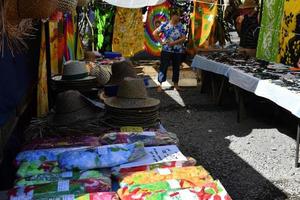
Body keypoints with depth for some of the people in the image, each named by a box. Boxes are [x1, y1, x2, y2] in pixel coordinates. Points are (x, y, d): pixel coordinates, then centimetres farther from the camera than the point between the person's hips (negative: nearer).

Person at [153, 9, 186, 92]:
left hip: (178, 51, 2)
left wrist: (174, 42, -14)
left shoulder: (181, 26, 1)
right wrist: (161, 42, -5)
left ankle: (176, 84, 24)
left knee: (176, 67, 11)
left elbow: (184, 38, -3)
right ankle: (160, 84, 6)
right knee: (163, 67, -2)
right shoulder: (165, 25, -5)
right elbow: (155, 33, 0)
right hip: (166, 50, -2)